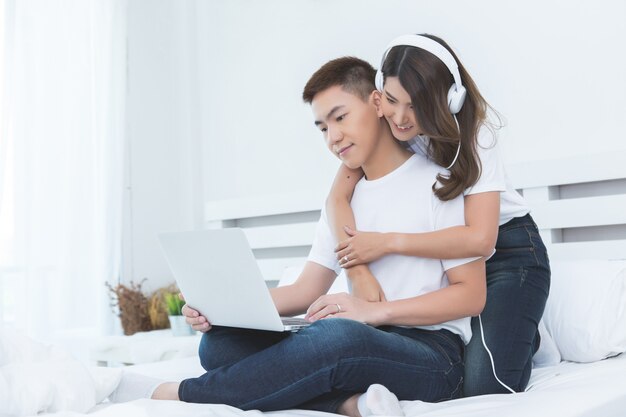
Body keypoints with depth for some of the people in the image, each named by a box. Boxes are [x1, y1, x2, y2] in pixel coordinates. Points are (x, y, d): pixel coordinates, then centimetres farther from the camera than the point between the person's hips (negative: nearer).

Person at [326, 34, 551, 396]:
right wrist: (359, 271, -32)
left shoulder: (474, 134, -22)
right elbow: (338, 197, -17)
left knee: (483, 386, -19)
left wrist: (386, 243, -29)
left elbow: (480, 239, -30)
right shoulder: (382, 125, -11)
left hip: (507, 249, -5)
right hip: (446, 254, 5)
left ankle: (520, 335, 13)